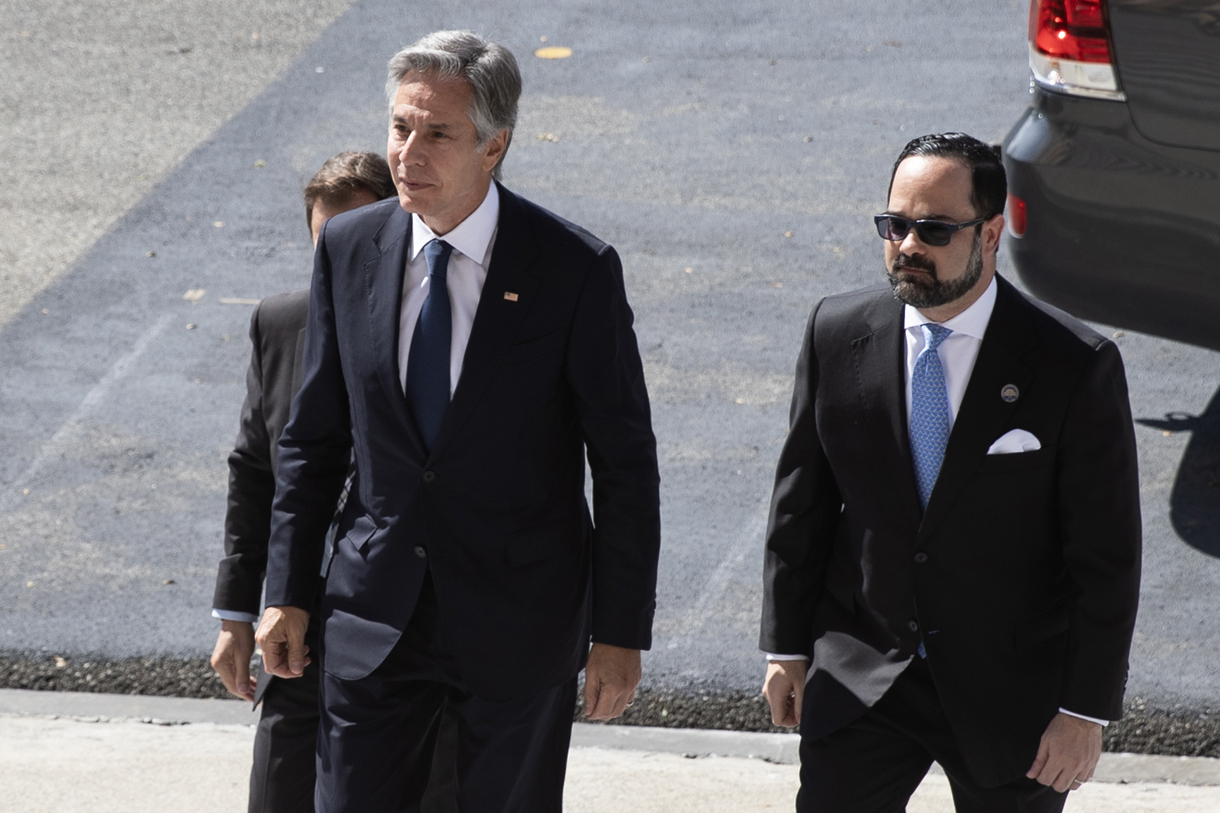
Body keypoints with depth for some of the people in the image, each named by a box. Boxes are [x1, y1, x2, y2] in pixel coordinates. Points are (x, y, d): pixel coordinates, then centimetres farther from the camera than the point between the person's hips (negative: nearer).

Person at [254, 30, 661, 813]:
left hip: (521, 619, -3)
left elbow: (627, 465, -8)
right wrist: (288, 593, 7)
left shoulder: (577, 270, -13)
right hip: (377, 608, 3)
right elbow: (313, 439, 8)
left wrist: (621, 632, -9)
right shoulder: (349, 249, -2)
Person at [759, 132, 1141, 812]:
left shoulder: (1077, 367, -16)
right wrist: (788, 647, 8)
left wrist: (1087, 710, -11)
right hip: (861, 675, 2)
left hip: (1012, 691, -2)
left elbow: (1106, 556, -11)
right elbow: (801, 504, 6)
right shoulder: (839, 333, -5)